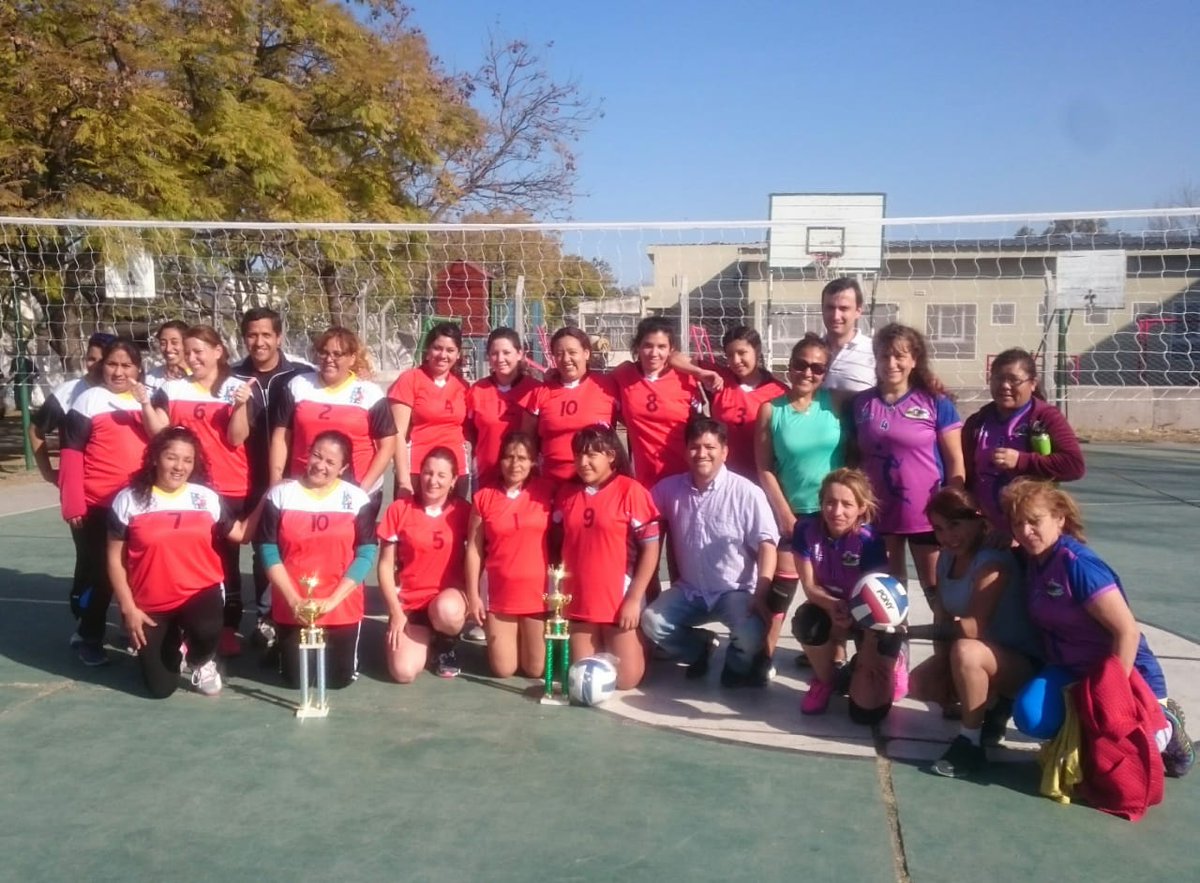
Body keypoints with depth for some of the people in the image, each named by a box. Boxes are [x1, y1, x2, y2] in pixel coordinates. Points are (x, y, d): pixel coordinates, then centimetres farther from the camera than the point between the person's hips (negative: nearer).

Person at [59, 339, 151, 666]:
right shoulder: (89, 399, -3)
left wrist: (146, 403, -13)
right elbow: (71, 453, -6)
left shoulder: (150, 398, 10)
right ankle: (88, 636, 18)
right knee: (97, 572, 2)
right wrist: (73, 503, -12)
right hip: (97, 504, -4)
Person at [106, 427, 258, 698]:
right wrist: (128, 608, -7)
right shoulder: (129, 500, -6)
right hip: (151, 605, 0)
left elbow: (240, 533, 4)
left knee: (206, 631, -35)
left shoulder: (206, 497, 0)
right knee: (160, 688, -1)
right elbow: (115, 559, -3)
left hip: (200, 593, 0)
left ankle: (202, 661, 3)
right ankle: (173, 643, 34)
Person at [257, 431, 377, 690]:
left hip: (342, 607, 0)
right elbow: (269, 552, -4)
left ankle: (337, 647, 34)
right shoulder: (280, 495, -3)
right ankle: (282, 644, 38)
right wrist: (293, 599, -13)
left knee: (339, 678, 1)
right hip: (292, 607, 1)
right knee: (294, 678, 5)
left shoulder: (357, 499, -4)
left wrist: (332, 600, -16)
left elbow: (366, 554, -8)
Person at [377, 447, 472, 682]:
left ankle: (446, 643, 1)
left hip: (449, 596, 0)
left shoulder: (463, 511, -3)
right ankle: (425, 637, 18)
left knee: (446, 611, -38)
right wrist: (395, 612, -7)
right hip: (409, 602, 1)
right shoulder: (399, 509, -4)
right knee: (404, 672, -19)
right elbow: (386, 565, 0)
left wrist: (469, 597, -14)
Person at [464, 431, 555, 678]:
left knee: (535, 670, 5)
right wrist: (473, 595, -1)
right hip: (500, 594, 1)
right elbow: (474, 549, 1)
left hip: (538, 592, -1)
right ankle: (495, 635, 35)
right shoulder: (483, 497, -1)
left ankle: (532, 639, 36)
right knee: (503, 670, 5)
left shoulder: (547, 492, -2)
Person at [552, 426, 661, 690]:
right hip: (578, 602, 4)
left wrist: (634, 598, -14)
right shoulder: (566, 494, 5)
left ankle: (636, 644, 30)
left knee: (625, 678, -1)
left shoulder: (630, 491, -10)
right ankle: (603, 650, 40)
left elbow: (650, 548, -11)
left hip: (619, 600, -4)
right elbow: (557, 546, 11)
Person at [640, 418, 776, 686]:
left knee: (752, 633, -31)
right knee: (650, 622, -19)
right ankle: (699, 648, 13)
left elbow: (766, 546, -14)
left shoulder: (746, 492, -13)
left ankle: (737, 666, 7)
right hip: (689, 590, 4)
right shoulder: (669, 488, -3)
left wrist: (760, 595, -25)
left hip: (736, 591, -3)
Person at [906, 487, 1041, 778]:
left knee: (966, 651, -36)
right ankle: (992, 706, 14)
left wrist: (911, 631, -33)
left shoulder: (993, 562, -24)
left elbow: (973, 627, -32)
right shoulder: (946, 559, 1)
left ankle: (970, 742, -18)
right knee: (918, 684, -6)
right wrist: (943, 674, -16)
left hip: (1023, 664, -8)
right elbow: (942, 620, -4)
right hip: (977, 663, 8)